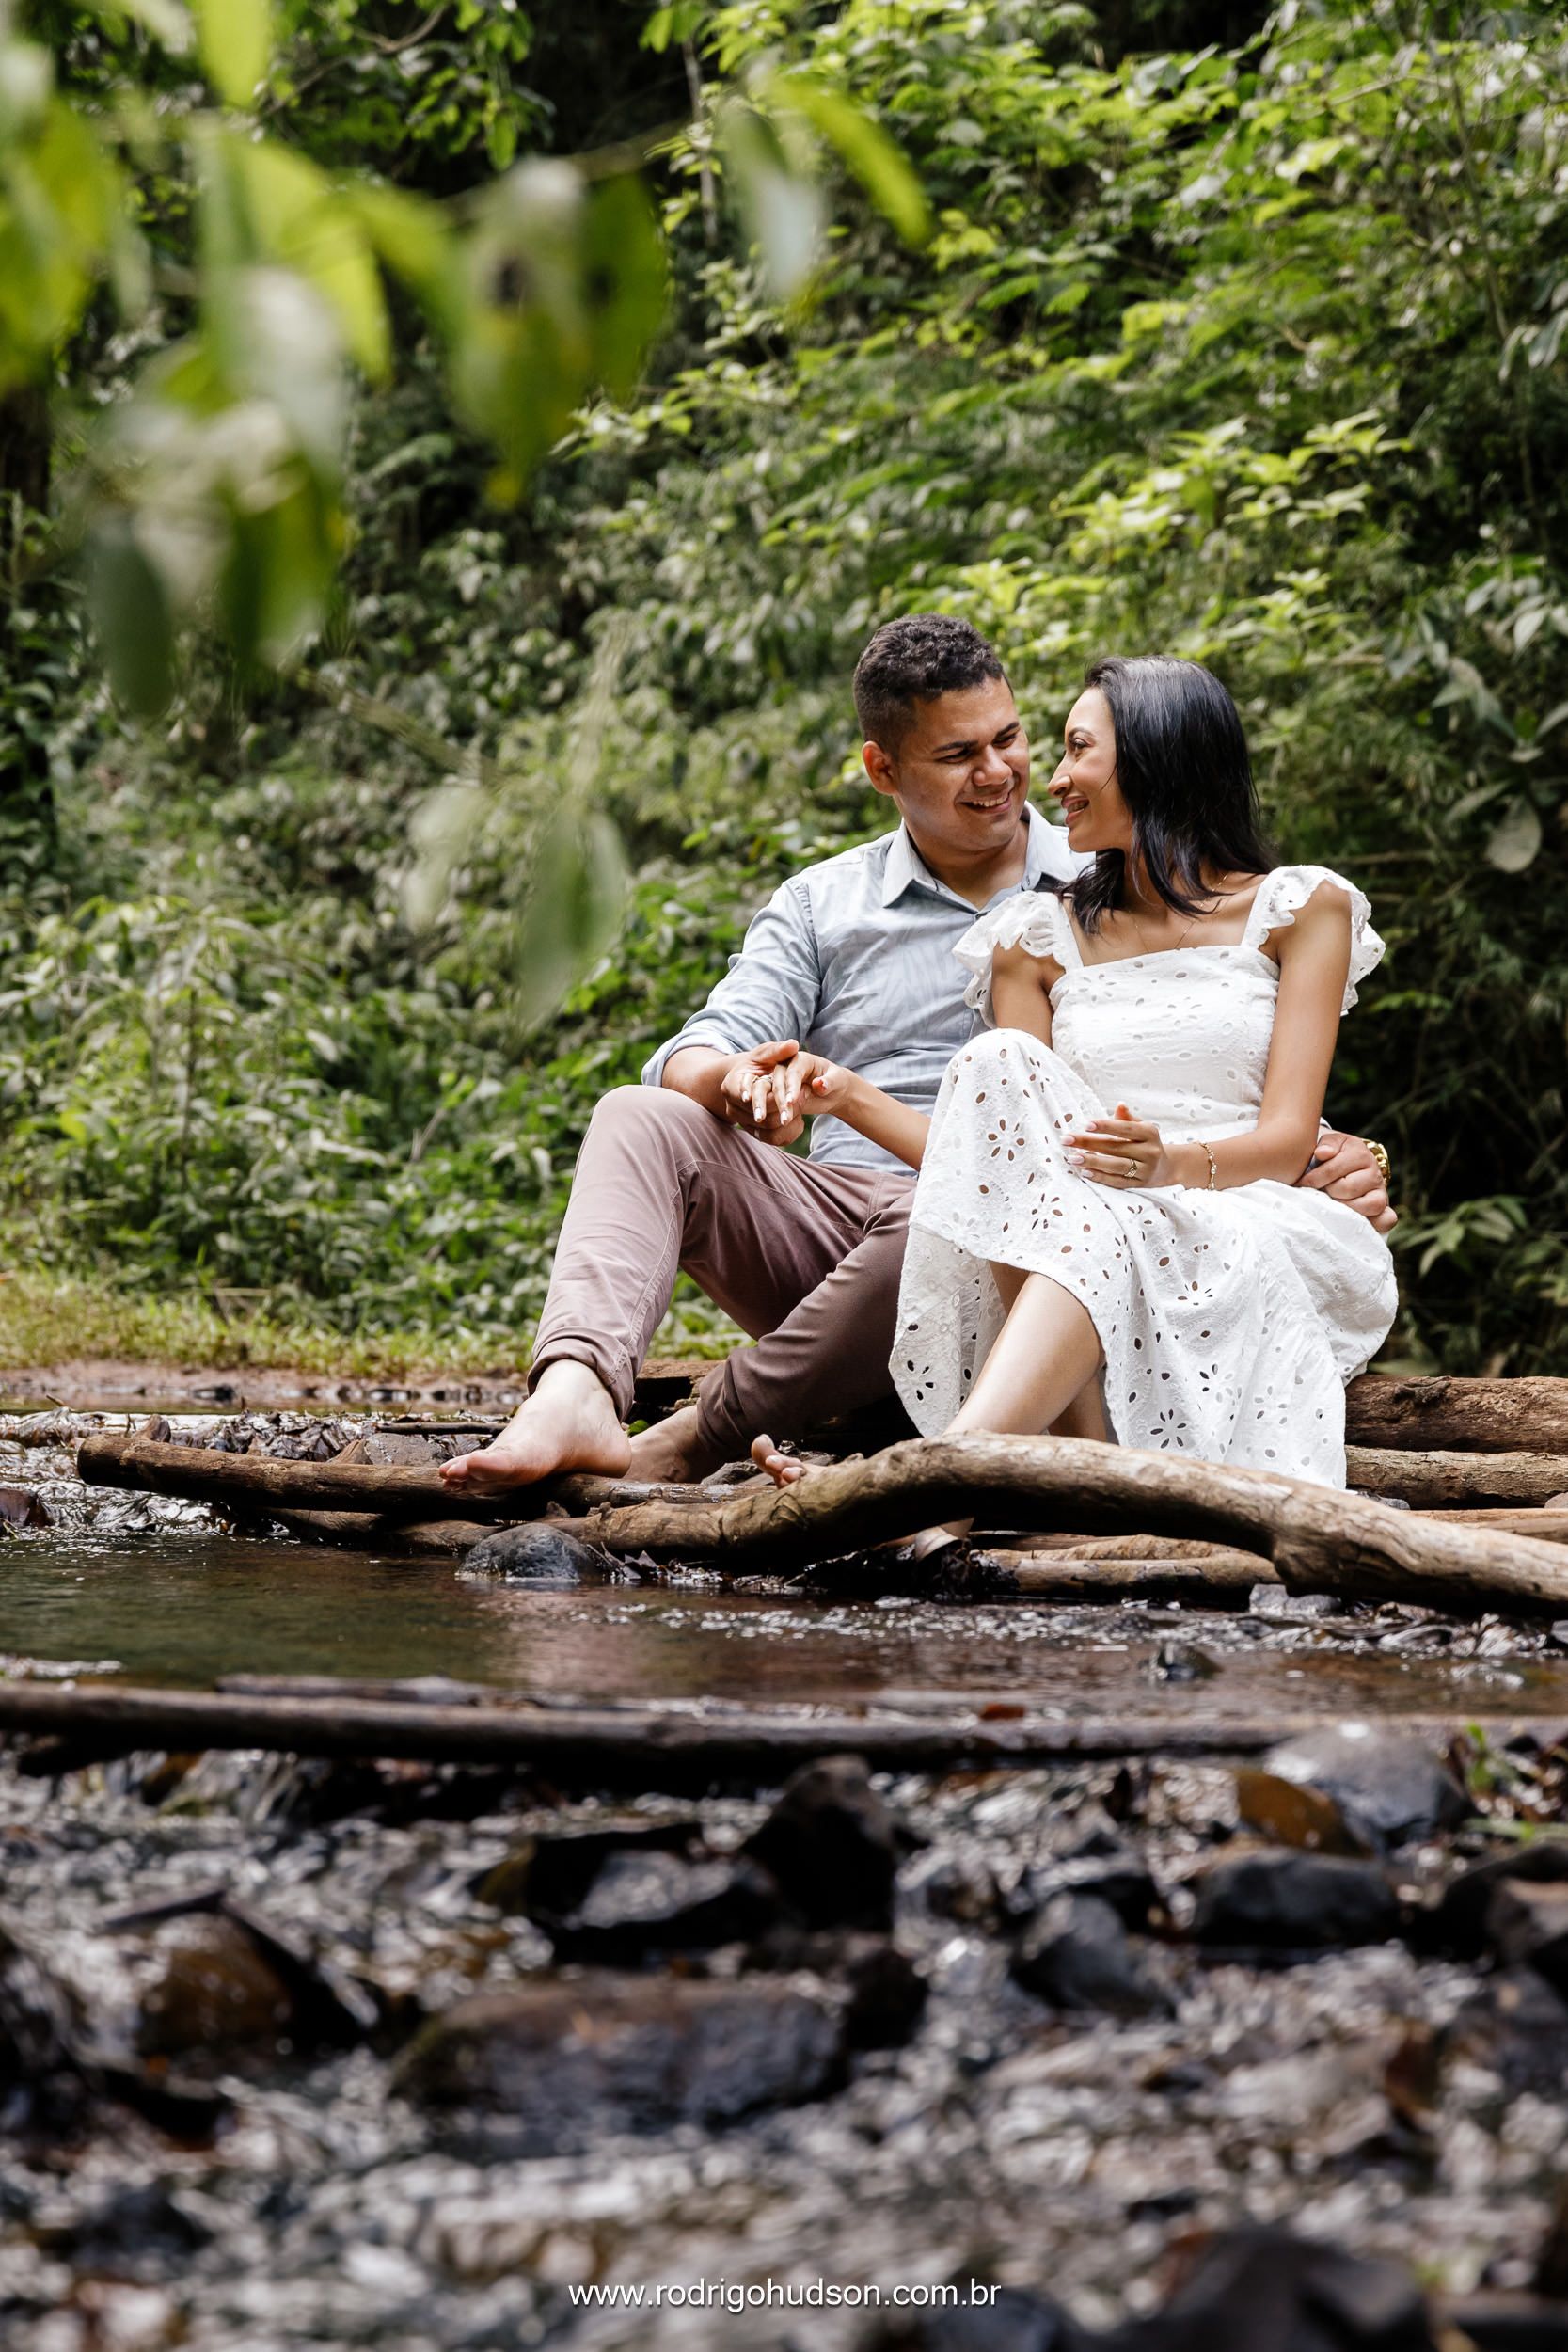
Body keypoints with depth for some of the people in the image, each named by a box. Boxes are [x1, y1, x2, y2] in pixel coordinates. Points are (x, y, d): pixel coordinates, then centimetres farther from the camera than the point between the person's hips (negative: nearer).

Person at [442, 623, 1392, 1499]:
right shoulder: (820, 906, 17)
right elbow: (693, 1059, 4)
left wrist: (1332, 1156, -13)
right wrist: (736, 1081, -22)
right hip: (822, 1228, 3)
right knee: (640, 1120, -20)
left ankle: (699, 1439, -31)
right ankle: (576, 1398, -43)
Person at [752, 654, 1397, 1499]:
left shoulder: (1301, 908, 10)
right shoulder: (1042, 939, 18)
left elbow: (1286, 1142, -2)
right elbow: (999, 1155, 7)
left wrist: (1173, 1163, -23)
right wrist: (853, 1097, -7)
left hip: (1248, 1231, -3)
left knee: (1101, 1228, -36)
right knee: (993, 1067, -27)